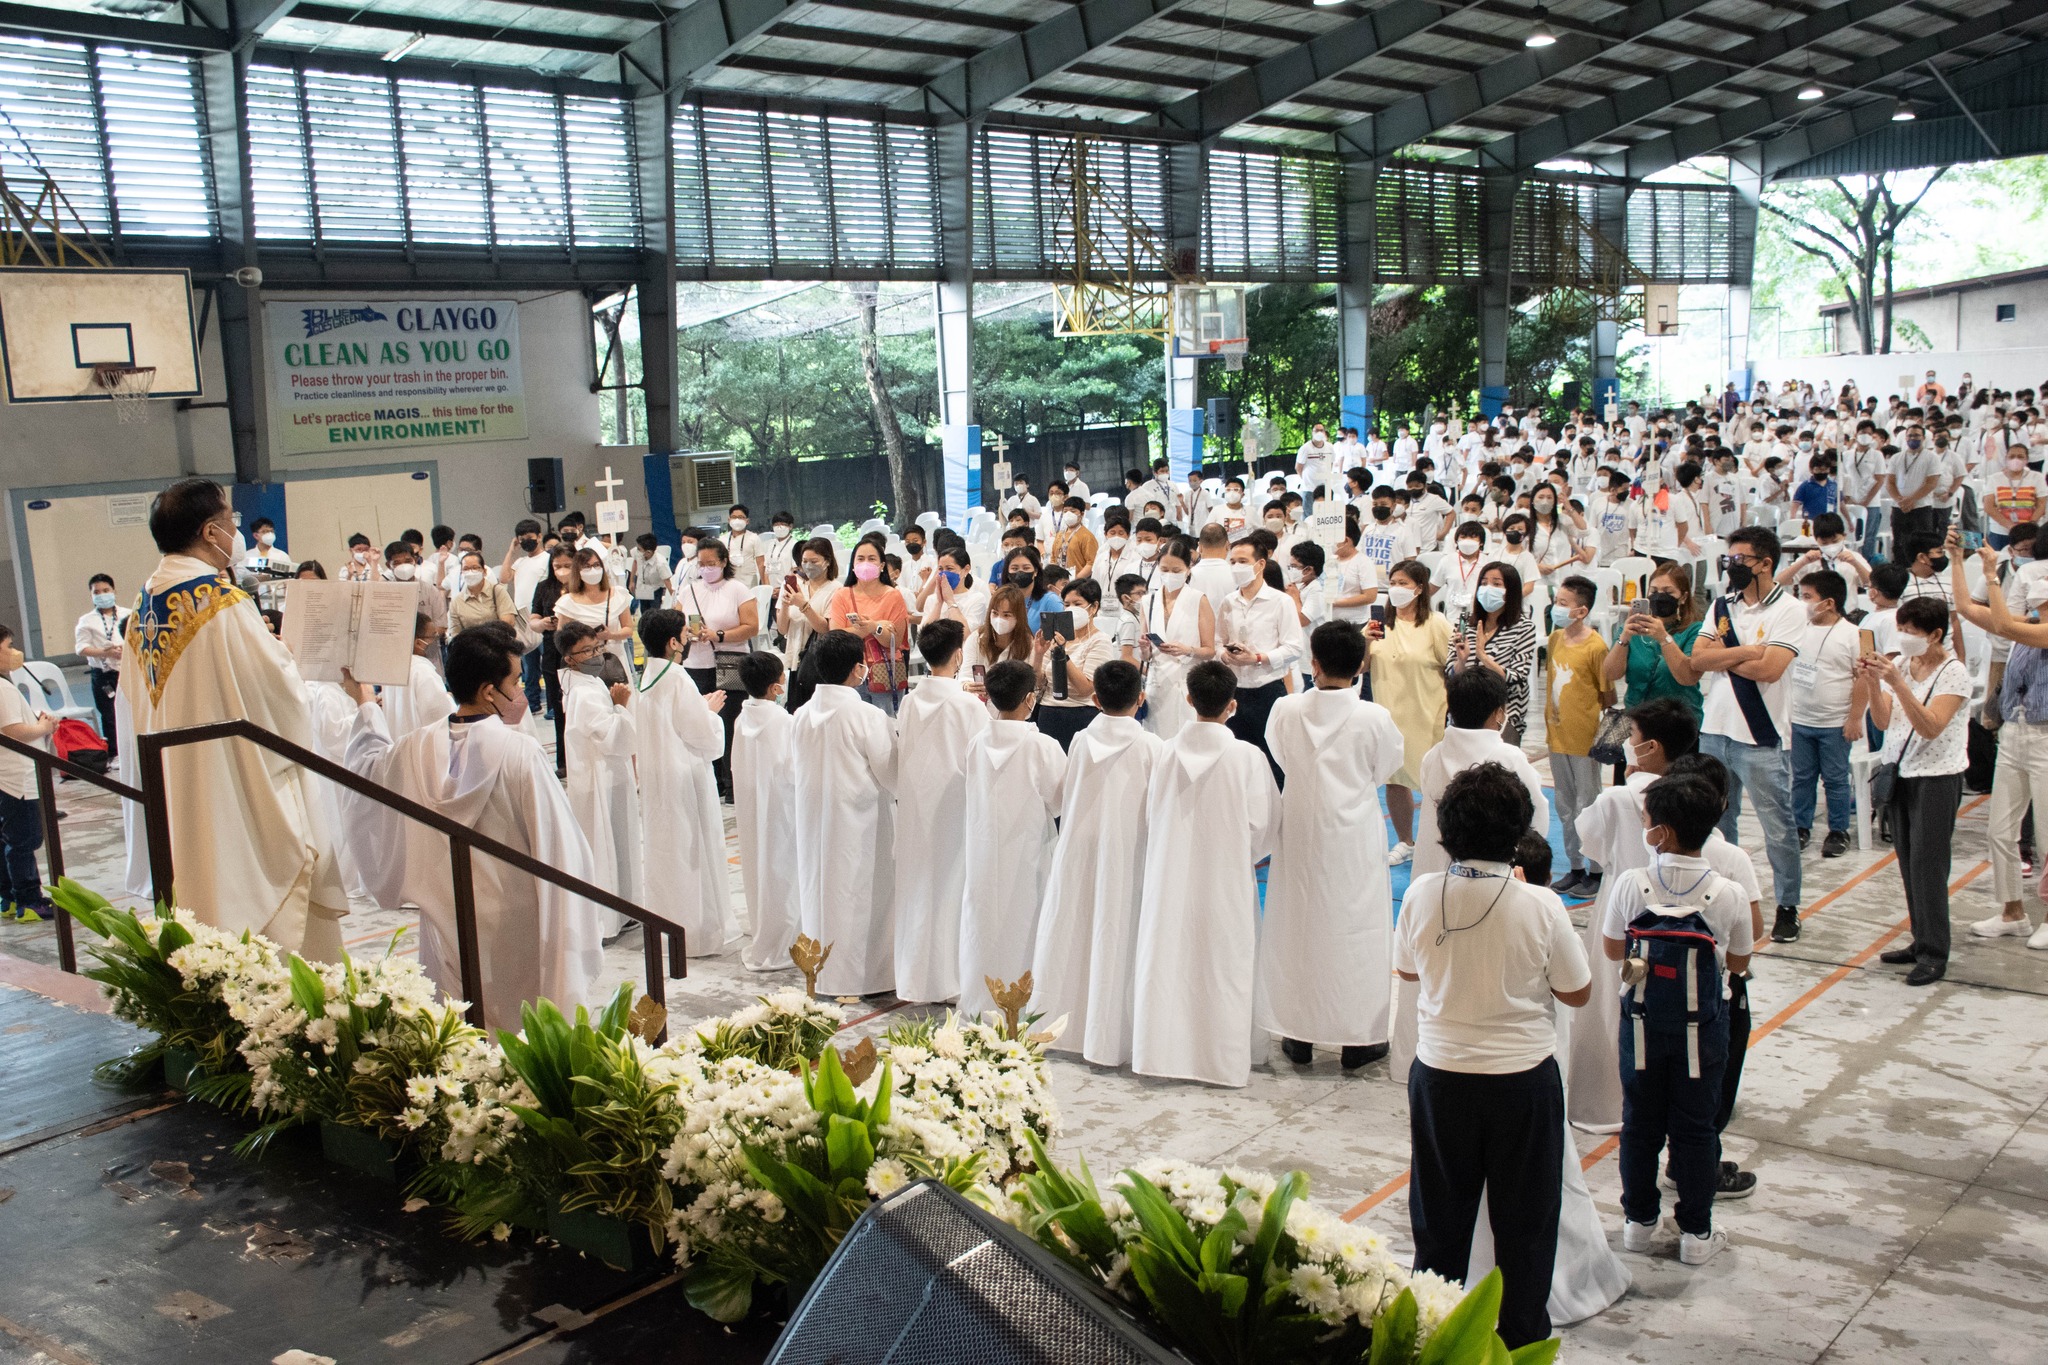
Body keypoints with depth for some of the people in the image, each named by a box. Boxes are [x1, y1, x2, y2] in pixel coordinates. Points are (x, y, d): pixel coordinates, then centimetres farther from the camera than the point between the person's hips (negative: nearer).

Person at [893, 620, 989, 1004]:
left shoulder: (909, 703, -1)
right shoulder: (971, 706, -14)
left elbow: (902, 755, 6)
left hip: (915, 807, 5)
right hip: (955, 809, -5)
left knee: (917, 887, 13)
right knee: (952, 887, 5)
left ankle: (914, 979, 21)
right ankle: (950, 979, 10)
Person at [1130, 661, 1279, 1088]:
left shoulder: (1166, 752, -5)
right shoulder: (1247, 757, -13)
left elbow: (1151, 816, 4)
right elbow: (1264, 825, -6)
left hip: (1170, 880, 3)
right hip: (1226, 881, -2)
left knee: (1167, 960, 12)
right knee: (1222, 968, 7)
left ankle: (1162, 1051, 19)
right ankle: (1221, 1059, 14)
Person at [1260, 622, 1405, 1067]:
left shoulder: (1285, 710, -11)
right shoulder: (1374, 718, -16)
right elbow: (1385, 769, -1)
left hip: (1300, 834, 2)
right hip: (1355, 837, -2)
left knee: (1298, 924, 14)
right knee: (1357, 929, 10)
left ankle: (1298, 1037, 23)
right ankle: (1359, 1039, 19)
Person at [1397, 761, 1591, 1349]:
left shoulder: (1422, 896, -13)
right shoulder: (1540, 907, -19)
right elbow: (1577, 992, -5)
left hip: (1440, 1075, 2)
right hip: (1523, 1079, -2)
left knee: (1440, 1218, 18)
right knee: (1524, 1222, 16)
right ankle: (1521, 1338, 28)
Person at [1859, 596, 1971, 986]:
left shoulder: (1953, 672, -11)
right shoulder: (1900, 665, 6)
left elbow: (1930, 727, -22)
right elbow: (1883, 721, 1)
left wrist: (1898, 683, -29)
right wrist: (1873, 682, -15)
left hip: (1936, 777, -6)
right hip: (1900, 773, 6)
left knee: (1927, 864, -7)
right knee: (1908, 862, 8)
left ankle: (1934, 955, -1)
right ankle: (1921, 942, 17)